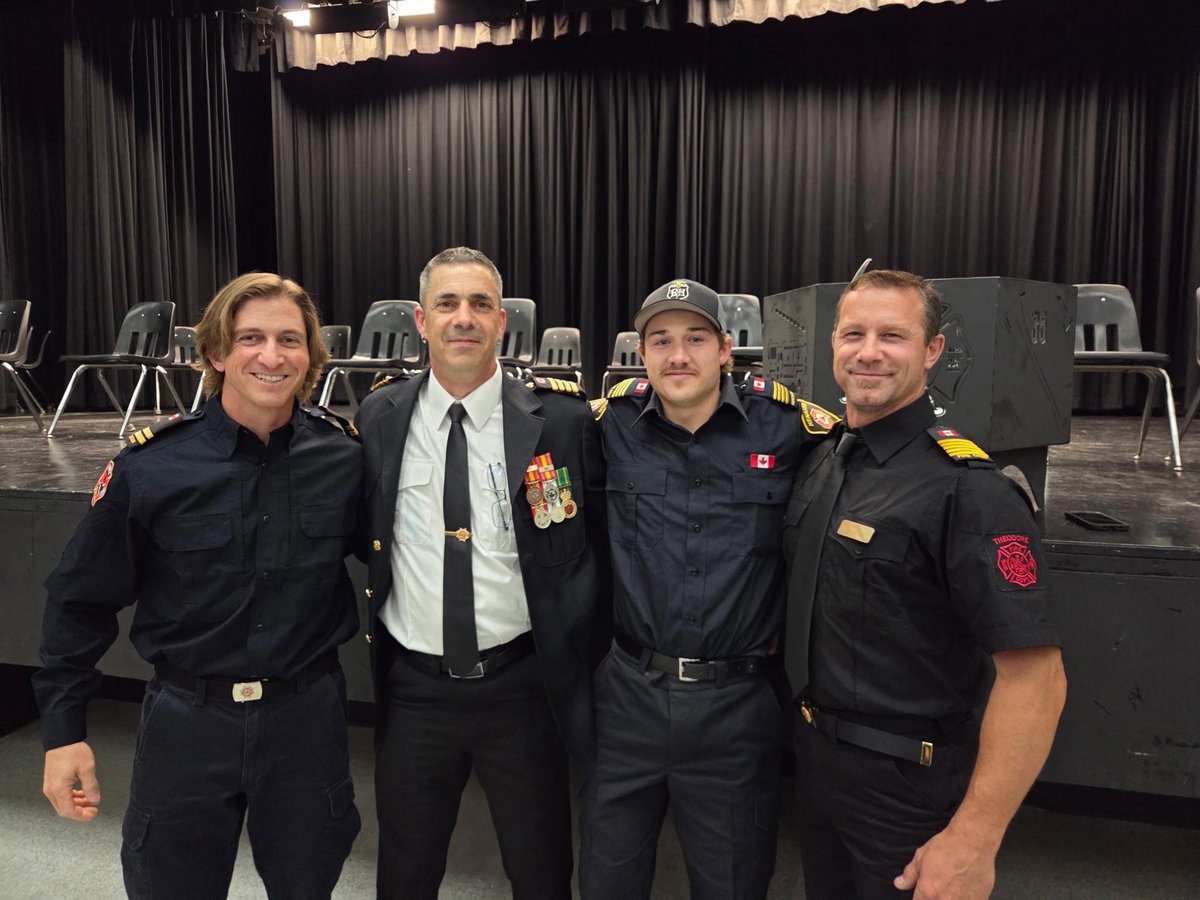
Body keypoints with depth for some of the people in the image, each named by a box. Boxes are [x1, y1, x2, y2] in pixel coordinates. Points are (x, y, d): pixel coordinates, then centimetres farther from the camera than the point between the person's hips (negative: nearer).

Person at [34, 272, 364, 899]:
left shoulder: (345, 459, -9)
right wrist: (63, 730, -1)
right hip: (185, 721, 0)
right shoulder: (150, 466, -11)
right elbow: (83, 598, -2)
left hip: (307, 714, 1)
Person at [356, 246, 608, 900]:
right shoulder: (379, 418, -2)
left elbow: (601, 538, 0)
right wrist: (371, 631, 4)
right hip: (412, 690, 2)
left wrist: (579, 645, -2)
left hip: (522, 686, -1)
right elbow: (359, 540, 10)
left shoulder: (561, 419, -9)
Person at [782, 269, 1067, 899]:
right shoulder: (820, 462, 2)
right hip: (813, 754, 7)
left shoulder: (966, 487, -21)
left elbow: (1034, 675, -23)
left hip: (905, 780, -6)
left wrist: (973, 840, -23)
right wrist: (807, 730, 9)